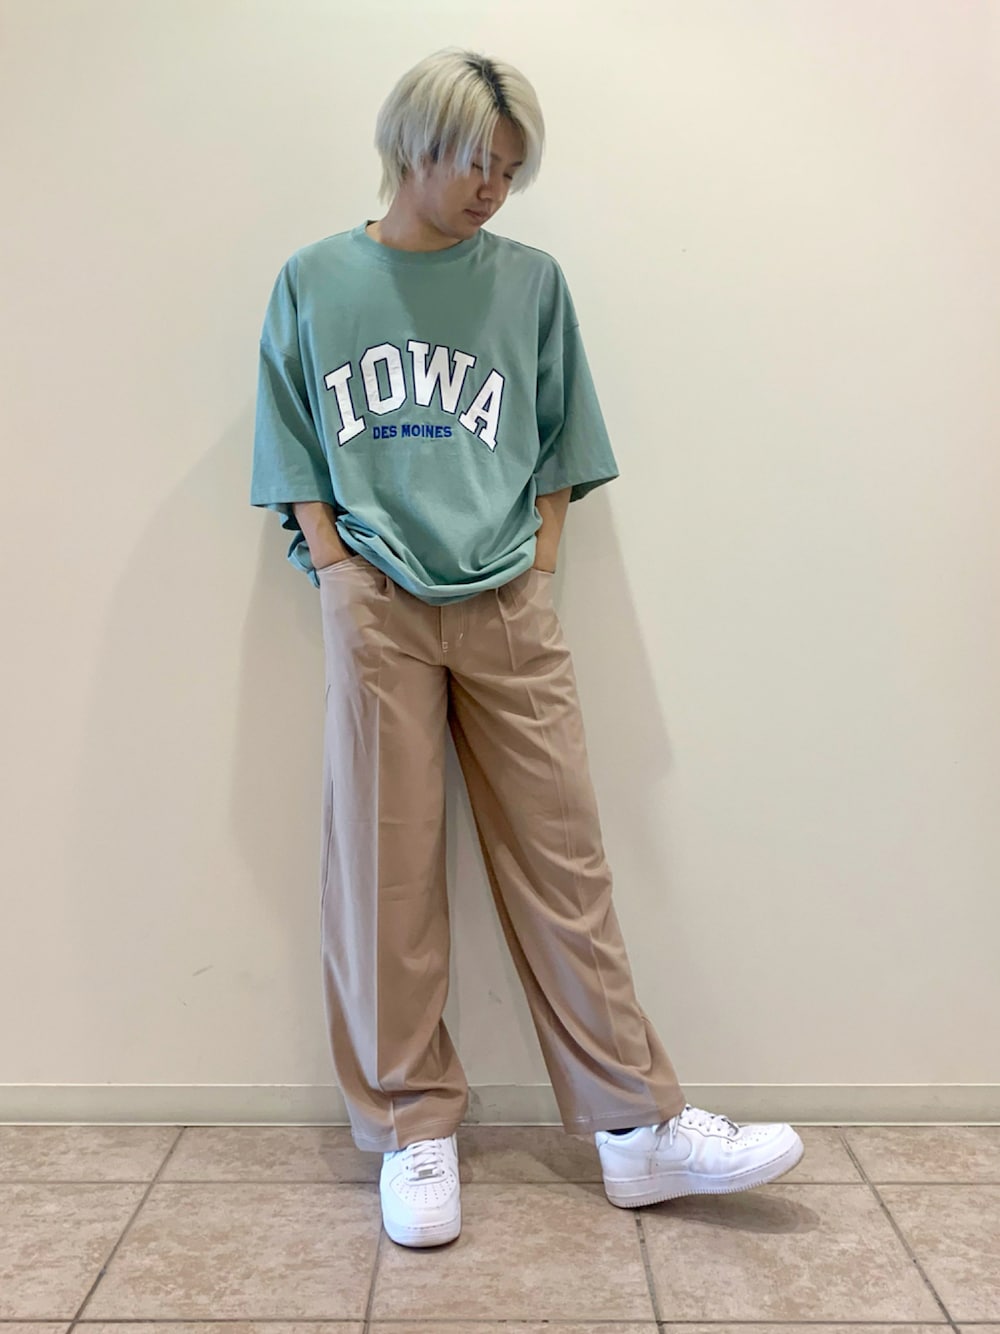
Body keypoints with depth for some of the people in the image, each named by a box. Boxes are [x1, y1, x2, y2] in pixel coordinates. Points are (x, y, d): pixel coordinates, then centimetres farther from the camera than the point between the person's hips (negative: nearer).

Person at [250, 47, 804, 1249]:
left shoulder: (531, 284, 10)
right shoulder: (314, 282, 9)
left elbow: (556, 455, 14)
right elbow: (295, 459, 9)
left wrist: (536, 565, 2)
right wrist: (342, 569, -4)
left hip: (509, 610, 1)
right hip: (375, 610, 0)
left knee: (563, 863, 2)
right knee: (387, 875, 3)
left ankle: (638, 1127, 13)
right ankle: (414, 1131, 17)